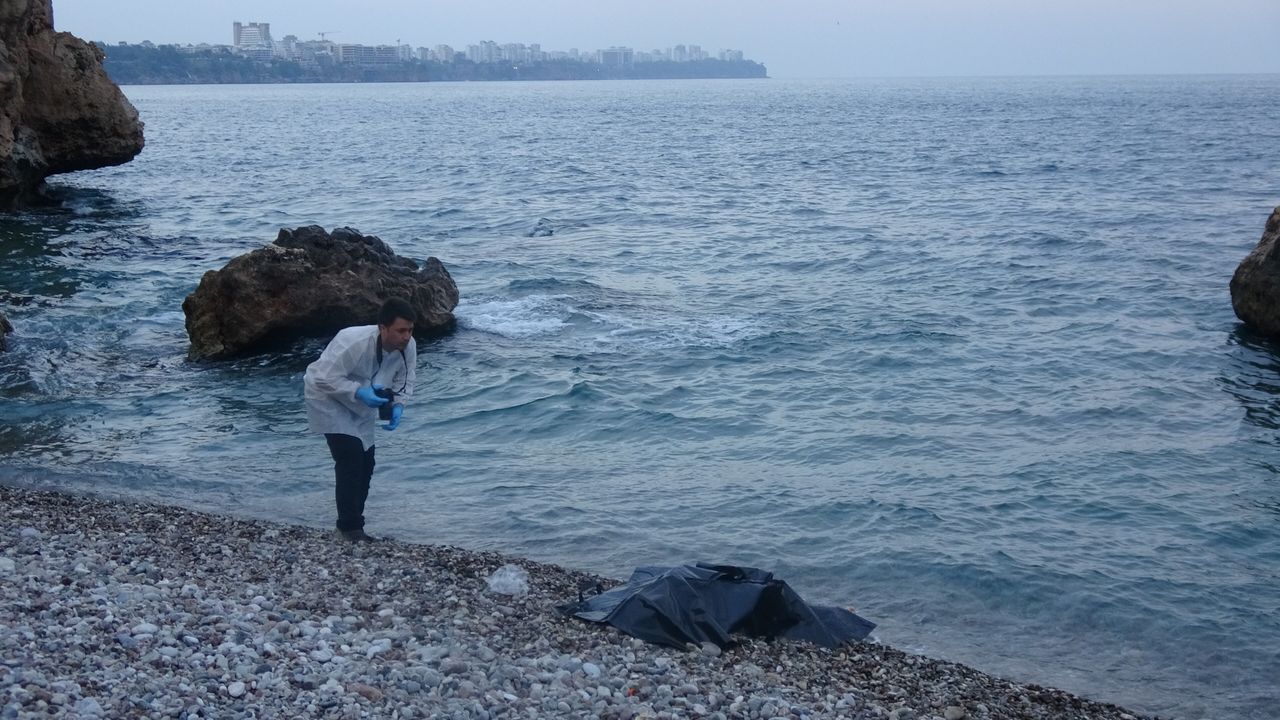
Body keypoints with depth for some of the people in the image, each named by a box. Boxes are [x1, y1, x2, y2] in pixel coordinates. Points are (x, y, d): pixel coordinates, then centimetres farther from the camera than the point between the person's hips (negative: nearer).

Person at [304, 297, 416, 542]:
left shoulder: (408, 347, -20)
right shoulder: (352, 343, -38)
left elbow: (404, 382, -7)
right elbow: (324, 378, -33)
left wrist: (398, 406, -26)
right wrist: (358, 391, -41)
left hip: (361, 407, 7)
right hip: (329, 400, -7)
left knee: (365, 463, 8)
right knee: (350, 459, -18)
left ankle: (354, 528, 21)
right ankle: (350, 529, -10)